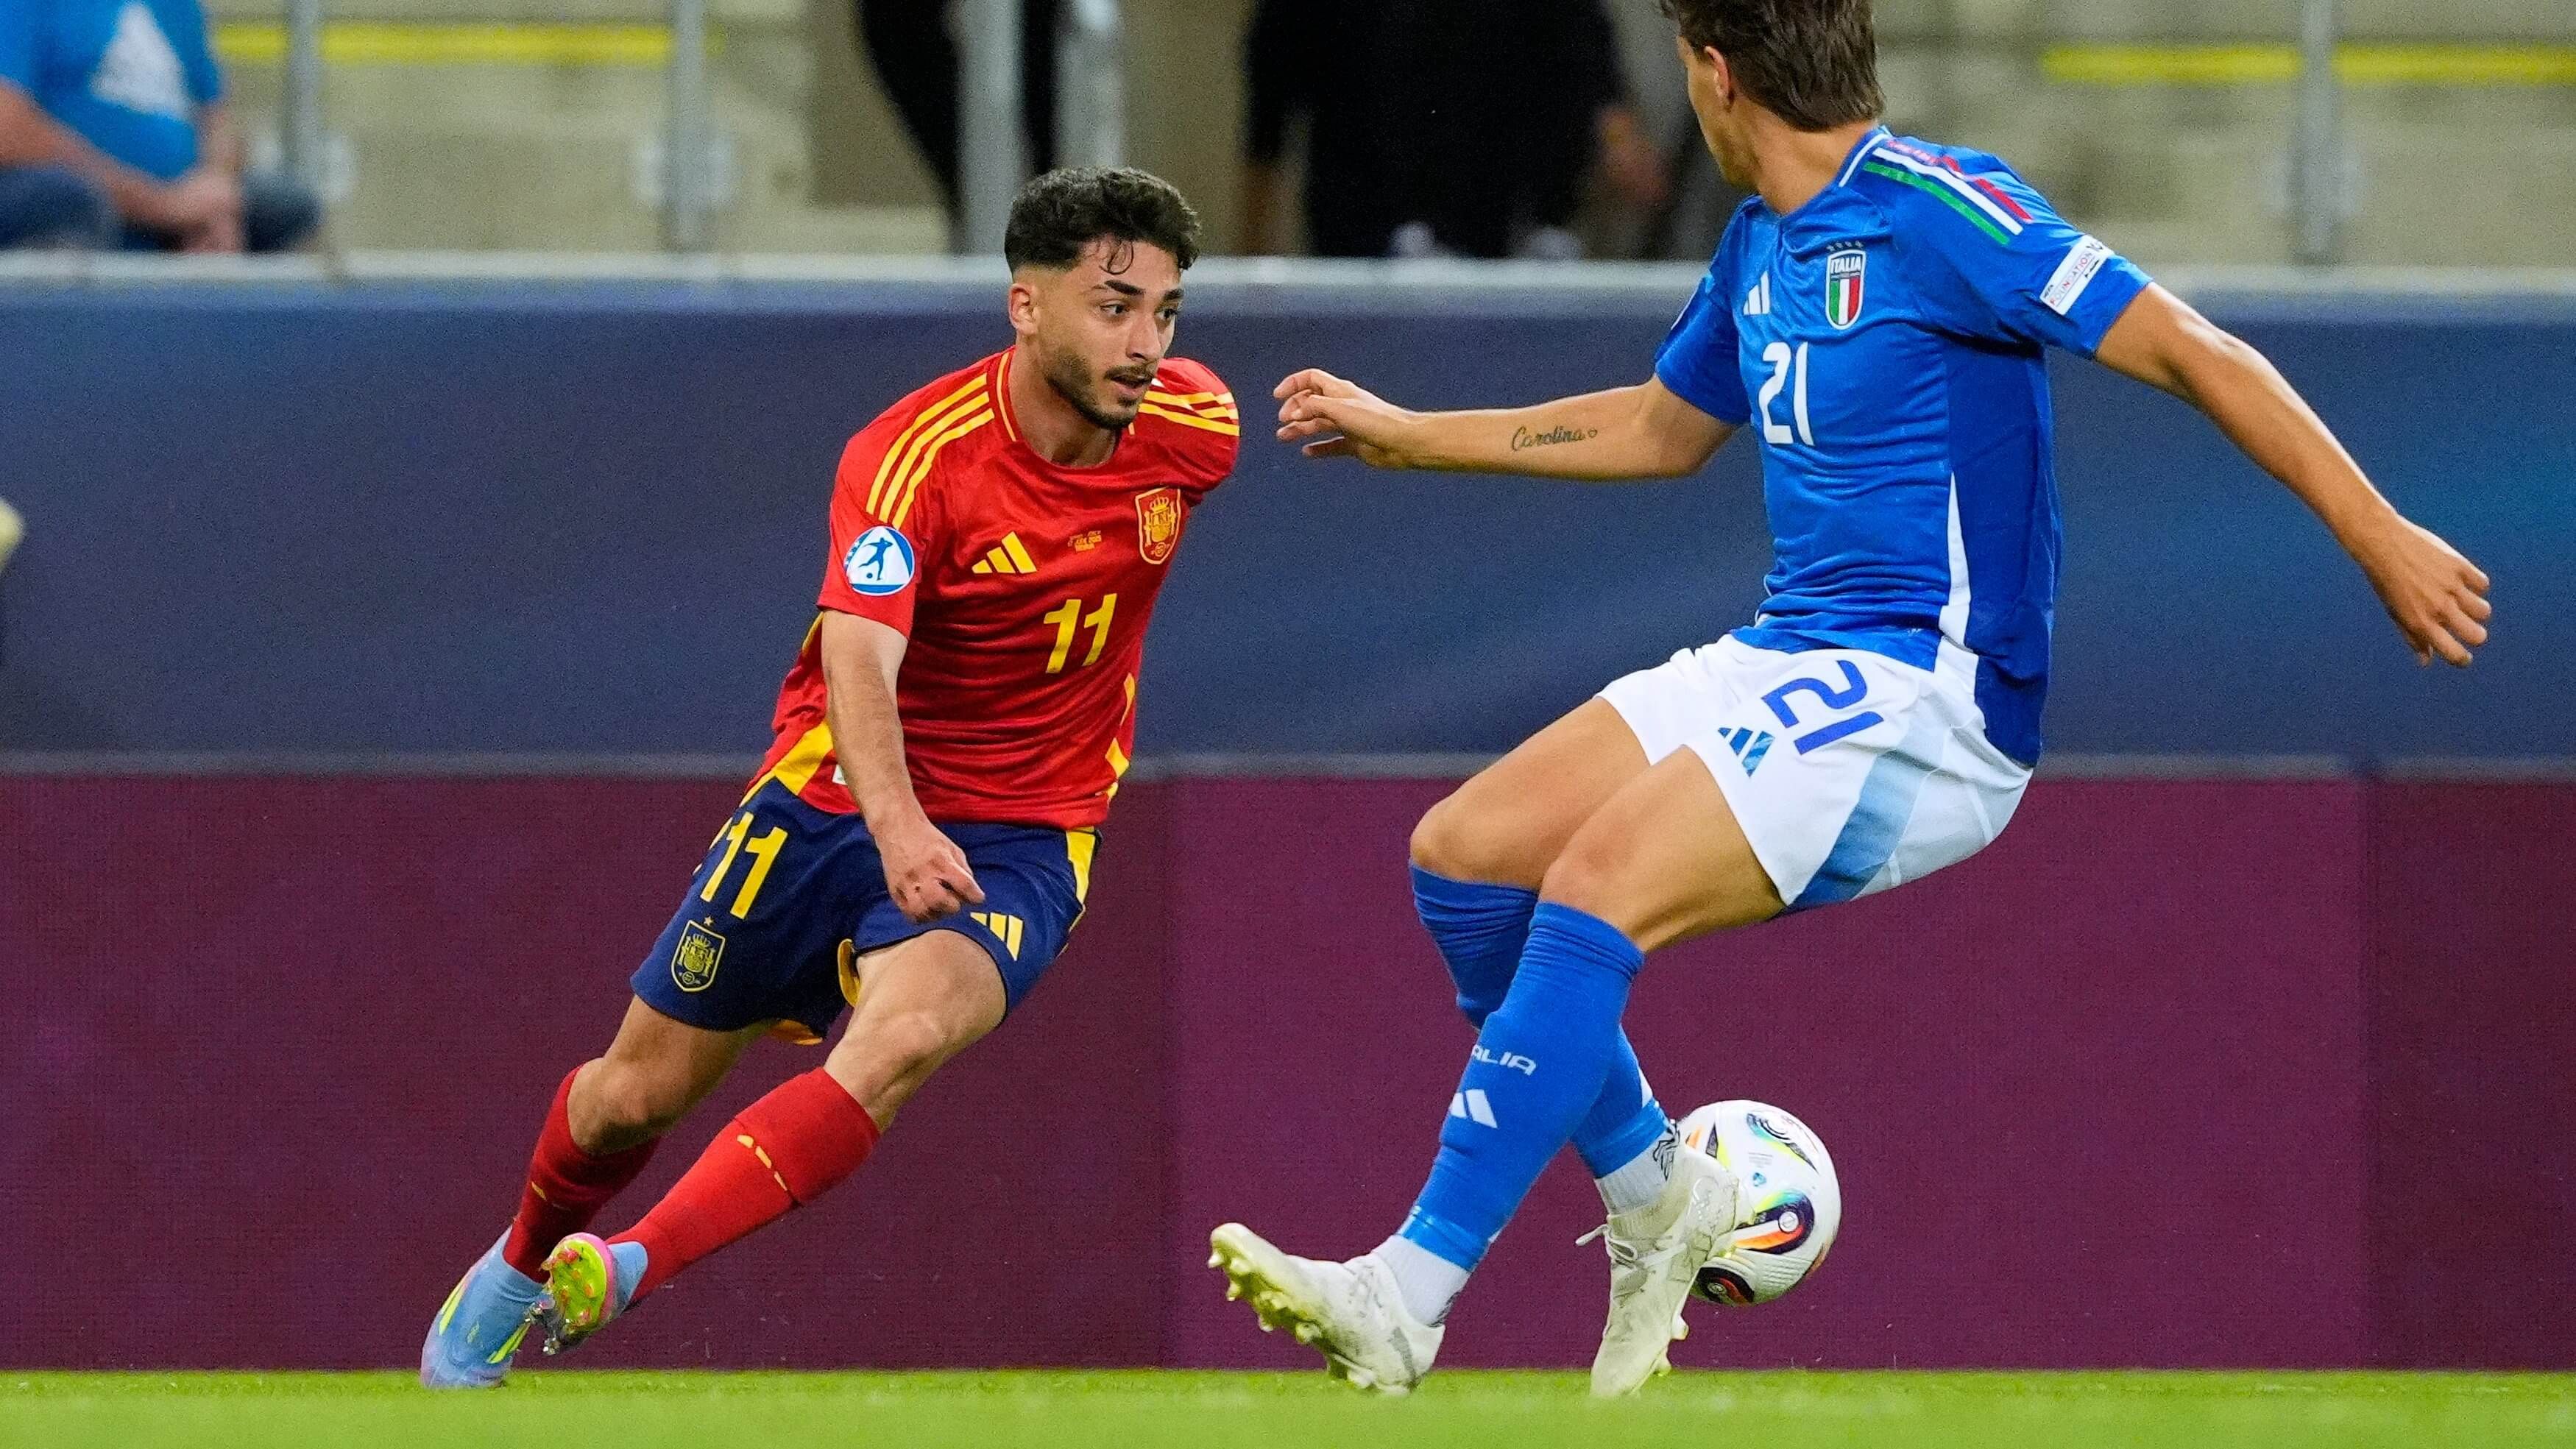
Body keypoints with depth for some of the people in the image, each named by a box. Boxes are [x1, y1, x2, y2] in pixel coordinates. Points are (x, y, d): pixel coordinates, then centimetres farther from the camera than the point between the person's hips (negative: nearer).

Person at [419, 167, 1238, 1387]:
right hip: (838, 799, -1)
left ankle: (629, 1271, -34)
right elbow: (859, 654, -36)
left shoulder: (1191, 429, -10)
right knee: (640, 1087, 11)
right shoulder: (916, 455, -23)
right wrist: (897, 821, -54)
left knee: (903, 1035, -32)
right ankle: (522, 1266, 44)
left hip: (1019, 844, 1)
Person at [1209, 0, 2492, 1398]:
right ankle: (1650, 1191, 14)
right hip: (1783, 656, 9)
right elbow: (1660, 429, 33)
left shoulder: (1935, 211, -14)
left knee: (1591, 890, -25)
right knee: (1464, 857, 2)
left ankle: (1408, 1293, -26)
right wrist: (1405, 435, 36)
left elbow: (2195, 354, -17)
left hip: (1925, 693, -9)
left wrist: (2380, 541, -22)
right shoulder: (1759, 245, 14)